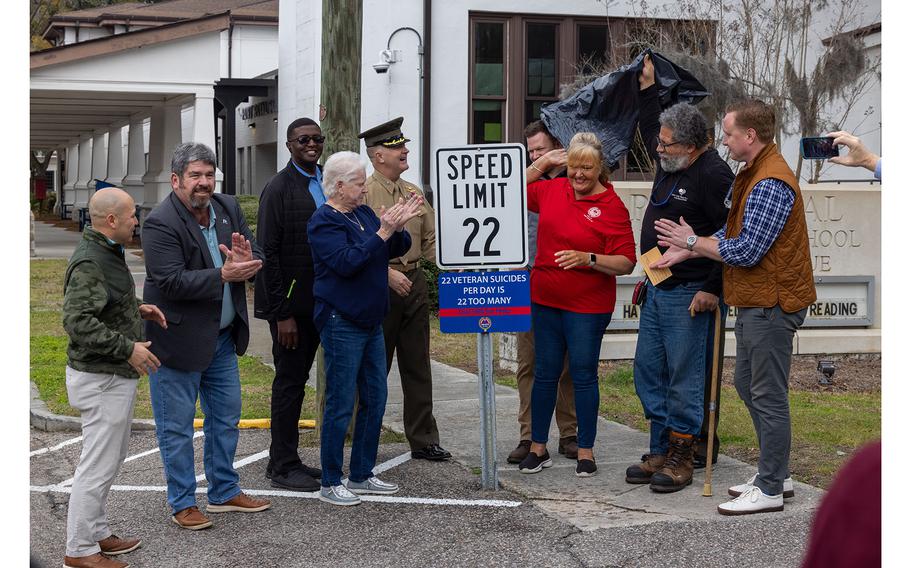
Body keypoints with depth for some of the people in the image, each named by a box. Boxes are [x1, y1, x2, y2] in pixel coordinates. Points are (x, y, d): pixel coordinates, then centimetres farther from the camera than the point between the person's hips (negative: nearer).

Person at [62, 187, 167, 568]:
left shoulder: (107, 253, 11)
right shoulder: (89, 262, -22)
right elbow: (77, 321, -27)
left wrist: (137, 309, 11)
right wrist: (127, 347, -24)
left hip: (115, 376, 11)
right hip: (99, 378, -11)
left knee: (109, 459, 19)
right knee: (98, 465, -3)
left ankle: (97, 533, 30)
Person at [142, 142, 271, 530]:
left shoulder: (228, 209, 4)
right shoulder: (160, 223, -18)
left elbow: (259, 261, 3)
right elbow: (172, 281, -25)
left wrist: (247, 260, -20)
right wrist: (224, 275, -31)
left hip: (223, 337, 7)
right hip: (179, 341, -7)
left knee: (225, 418, 17)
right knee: (177, 427, 4)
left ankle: (224, 492, 31)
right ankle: (182, 504, 15)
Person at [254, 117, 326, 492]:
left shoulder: (323, 184, 12)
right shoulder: (280, 188, -12)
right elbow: (267, 253, -15)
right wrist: (282, 313, -18)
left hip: (316, 303, 8)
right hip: (289, 305, -8)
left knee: (297, 380, 14)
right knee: (289, 382, -1)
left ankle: (285, 461, 24)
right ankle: (283, 467, 8)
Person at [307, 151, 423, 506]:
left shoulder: (363, 213, 12)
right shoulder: (324, 221, -12)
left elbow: (398, 249, 11)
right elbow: (347, 262, -24)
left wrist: (398, 227, -9)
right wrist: (383, 232, -24)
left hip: (370, 322, 9)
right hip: (341, 323, -9)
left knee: (374, 400, 12)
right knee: (341, 405, -4)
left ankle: (361, 476, 23)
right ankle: (330, 484, 6)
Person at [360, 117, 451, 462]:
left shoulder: (413, 193, 13)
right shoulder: (364, 194, -8)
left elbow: (430, 240, 16)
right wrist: (388, 273, -20)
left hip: (414, 284, 6)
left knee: (417, 367, 9)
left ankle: (423, 440, 16)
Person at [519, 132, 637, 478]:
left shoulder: (612, 207, -10)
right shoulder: (551, 190, 4)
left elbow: (626, 263, -13)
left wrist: (588, 259, -26)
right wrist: (539, 166, 9)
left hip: (587, 306, -4)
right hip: (545, 300, 5)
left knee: (583, 374, 2)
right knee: (545, 373, 10)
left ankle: (586, 452, 13)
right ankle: (538, 448, 20)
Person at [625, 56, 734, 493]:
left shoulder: (713, 175, -17)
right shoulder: (670, 162, 9)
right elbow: (650, 131, 33)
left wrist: (712, 289, -19)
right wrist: (647, 88, 28)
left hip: (690, 296, -9)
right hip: (657, 291, 10)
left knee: (685, 379, -1)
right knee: (648, 375, 12)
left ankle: (680, 460, 8)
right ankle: (660, 452, 22)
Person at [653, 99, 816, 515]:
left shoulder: (770, 184, -21)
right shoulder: (752, 176, 14)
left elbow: (746, 251, -24)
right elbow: (732, 235, 17)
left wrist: (692, 242, -11)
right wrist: (686, 251, 6)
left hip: (770, 304, -11)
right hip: (754, 302, 11)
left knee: (768, 395, -3)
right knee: (747, 384, 18)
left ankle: (770, 490, 6)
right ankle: (775, 474, 27)